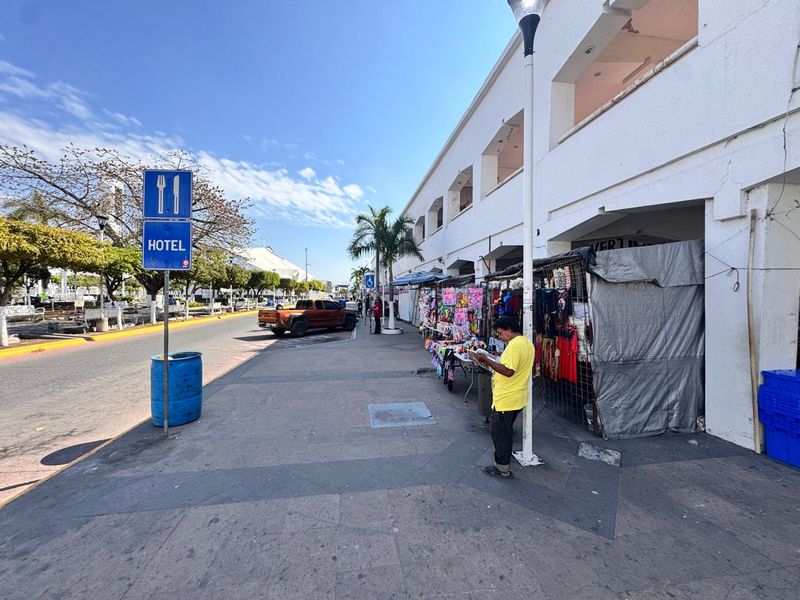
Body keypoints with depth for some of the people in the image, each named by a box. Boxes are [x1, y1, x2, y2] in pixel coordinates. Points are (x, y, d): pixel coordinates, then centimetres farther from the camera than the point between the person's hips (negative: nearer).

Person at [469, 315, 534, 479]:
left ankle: (502, 469, 18)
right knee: (506, 432, 23)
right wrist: (493, 364, 9)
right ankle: (505, 461, 37)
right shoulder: (527, 343, 8)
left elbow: (508, 371, -30)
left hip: (505, 400, -10)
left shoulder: (514, 345, -23)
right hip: (516, 399, 10)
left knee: (499, 433, 6)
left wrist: (487, 360, -25)